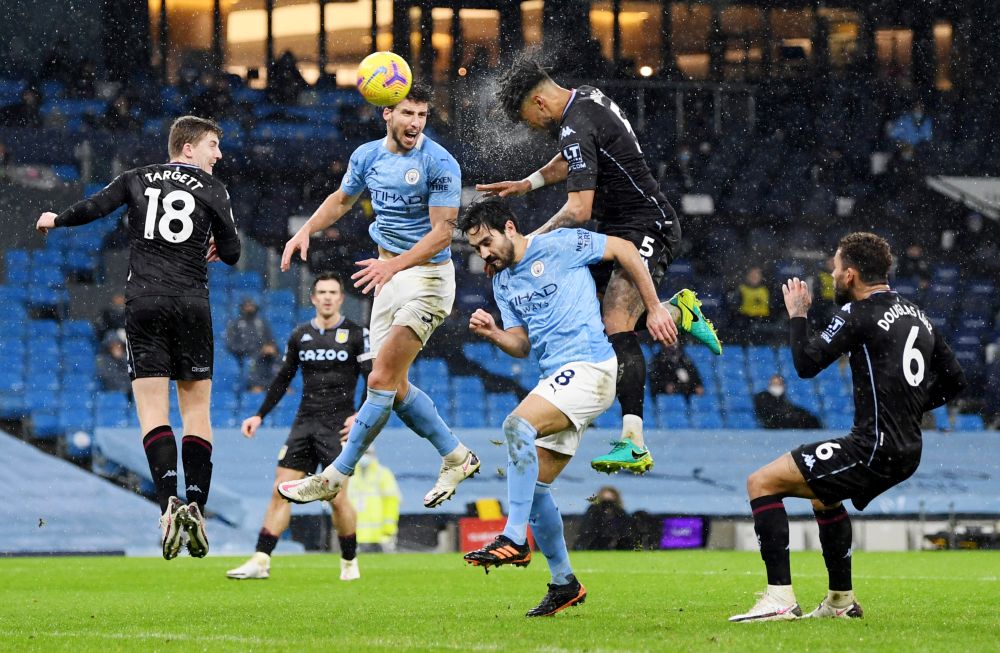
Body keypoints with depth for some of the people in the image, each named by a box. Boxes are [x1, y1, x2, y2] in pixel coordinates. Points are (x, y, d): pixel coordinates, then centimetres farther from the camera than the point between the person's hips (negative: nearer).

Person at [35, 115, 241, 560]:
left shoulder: (137, 180, 9)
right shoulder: (212, 190, 5)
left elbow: (92, 208, 0)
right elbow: (231, 253, 3)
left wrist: (54, 221, 20)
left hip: (144, 304, 1)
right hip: (192, 306, -1)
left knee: (153, 412, -4)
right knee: (196, 411, 7)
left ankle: (169, 500, -23)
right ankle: (196, 508, -3)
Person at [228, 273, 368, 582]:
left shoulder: (356, 334, -1)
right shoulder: (299, 335, 10)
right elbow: (282, 379, 19)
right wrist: (259, 415, 14)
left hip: (337, 426, -4)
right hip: (305, 423, 4)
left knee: (337, 498, -9)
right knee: (281, 491, -4)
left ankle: (350, 562, 11)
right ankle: (261, 561, -5)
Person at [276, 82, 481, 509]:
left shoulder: (440, 164, -15)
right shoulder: (367, 156, 4)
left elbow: (443, 232, -19)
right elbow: (341, 200, 23)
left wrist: (394, 264, -30)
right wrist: (306, 231, 7)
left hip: (427, 274, -7)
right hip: (388, 274, 7)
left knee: (382, 380, -13)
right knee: (394, 386, 8)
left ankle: (335, 477, -8)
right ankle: (456, 457, 23)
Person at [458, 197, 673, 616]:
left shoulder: (558, 246, -4)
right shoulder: (502, 283, 17)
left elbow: (624, 250, 0)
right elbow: (521, 345, 17)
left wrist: (654, 309, 0)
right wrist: (492, 333, -5)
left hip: (588, 366, -9)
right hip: (557, 378, 9)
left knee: (518, 424, -29)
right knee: (533, 486, 4)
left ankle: (515, 540, -31)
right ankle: (564, 583, 15)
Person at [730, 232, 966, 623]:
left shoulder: (859, 314, -10)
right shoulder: (916, 315, 14)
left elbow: (806, 364, -12)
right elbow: (954, 379, 18)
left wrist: (797, 314, 3)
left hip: (873, 449, -9)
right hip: (907, 452, 9)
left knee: (761, 483, -8)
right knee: (823, 496, 36)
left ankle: (780, 597, -16)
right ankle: (842, 601, 39)